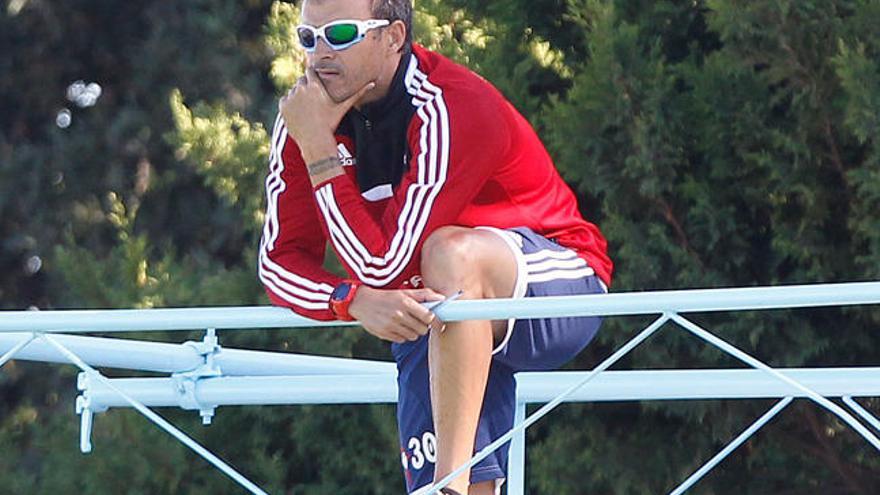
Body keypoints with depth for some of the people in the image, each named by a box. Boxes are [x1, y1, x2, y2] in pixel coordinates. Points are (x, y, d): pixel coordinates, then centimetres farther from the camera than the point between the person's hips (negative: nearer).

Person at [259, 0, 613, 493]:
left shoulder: (453, 110, -26)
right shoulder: (306, 110, -7)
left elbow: (384, 267, -29)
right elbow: (281, 261, -9)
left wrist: (319, 150, -29)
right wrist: (357, 301, -29)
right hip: (430, 318, 6)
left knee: (452, 253, -37)